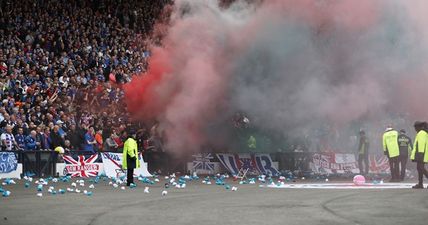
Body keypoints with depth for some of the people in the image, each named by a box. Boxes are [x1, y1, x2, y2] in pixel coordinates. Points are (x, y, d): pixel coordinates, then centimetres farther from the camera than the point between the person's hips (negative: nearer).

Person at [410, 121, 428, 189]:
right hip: (421, 155, 11)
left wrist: (420, 154, -23)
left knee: (420, 168, -13)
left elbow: (421, 144, -20)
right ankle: (420, 184, 9)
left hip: (421, 154, -11)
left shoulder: (421, 133, -12)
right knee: (420, 168, 10)